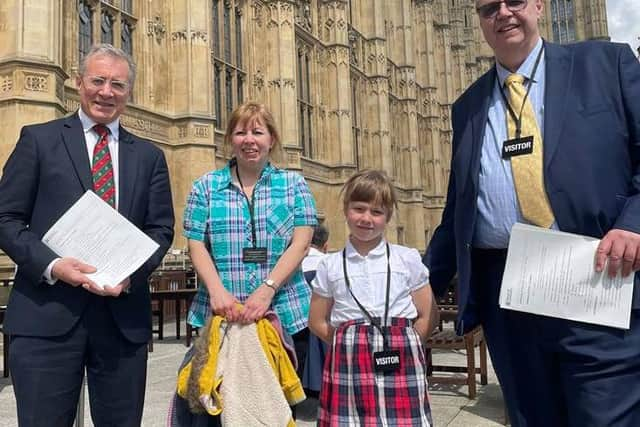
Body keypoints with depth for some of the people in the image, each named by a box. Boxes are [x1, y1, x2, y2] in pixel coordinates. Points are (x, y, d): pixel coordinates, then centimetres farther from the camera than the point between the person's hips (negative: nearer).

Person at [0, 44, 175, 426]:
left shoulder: (149, 155, 12)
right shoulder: (39, 139, 6)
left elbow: (161, 228, 9)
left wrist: (132, 272, -10)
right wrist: (52, 265, -14)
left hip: (124, 315, 3)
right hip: (46, 314, -2)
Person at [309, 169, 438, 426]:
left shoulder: (407, 259, 4)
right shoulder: (330, 266, 5)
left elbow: (428, 317, 6)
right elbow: (317, 322, 9)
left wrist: (401, 344, -2)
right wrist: (352, 345, 2)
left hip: (400, 364, 0)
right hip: (350, 364, 1)